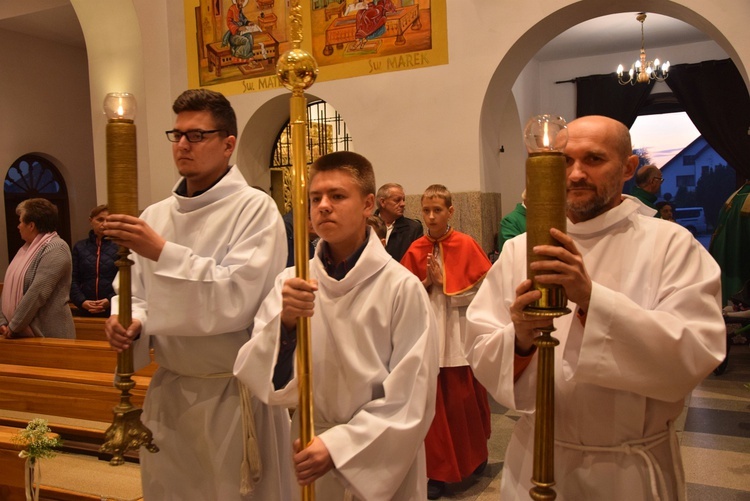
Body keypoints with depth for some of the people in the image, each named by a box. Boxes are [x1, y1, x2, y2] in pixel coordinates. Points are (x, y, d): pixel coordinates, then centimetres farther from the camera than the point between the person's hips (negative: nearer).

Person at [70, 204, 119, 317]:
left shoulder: (118, 247, 0)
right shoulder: (79, 247, 9)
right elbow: (73, 280, 5)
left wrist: (111, 300, -17)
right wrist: (81, 301, -10)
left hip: (113, 309, -2)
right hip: (86, 309, 2)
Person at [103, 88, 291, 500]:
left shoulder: (255, 209, -11)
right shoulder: (155, 215, 5)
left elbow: (237, 298, -20)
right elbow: (138, 294, 11)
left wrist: (162, 252, -24)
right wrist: (131, 322, -10)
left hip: (234, 393, -5)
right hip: (168, 390, 5)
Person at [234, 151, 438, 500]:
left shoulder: (401, 288, -15)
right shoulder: (291, 284, -5)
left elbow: (411, 400, -13)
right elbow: (258, 376, -10)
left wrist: (339, 446, -18)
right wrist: (284, 323, -26)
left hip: (381, 465, -2)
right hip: (308, 457, 3)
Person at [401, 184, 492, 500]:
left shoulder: (466, 245, -5)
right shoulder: (416, 251, 3)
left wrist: (445, 284, -12)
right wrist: (427, 282, -11)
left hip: (460, 336, -2)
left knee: (465, 401, 8)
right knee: (433, 404, 5)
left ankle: (475, 457, 34)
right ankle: (439, 472, 20)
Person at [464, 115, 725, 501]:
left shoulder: (671, 245, -8)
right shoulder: (520, 249, -2)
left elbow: (696, 353, -20)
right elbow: (479, 348, -6)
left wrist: (591, 298, -31)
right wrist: (519, 340, -28)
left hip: (633, 468, -2)